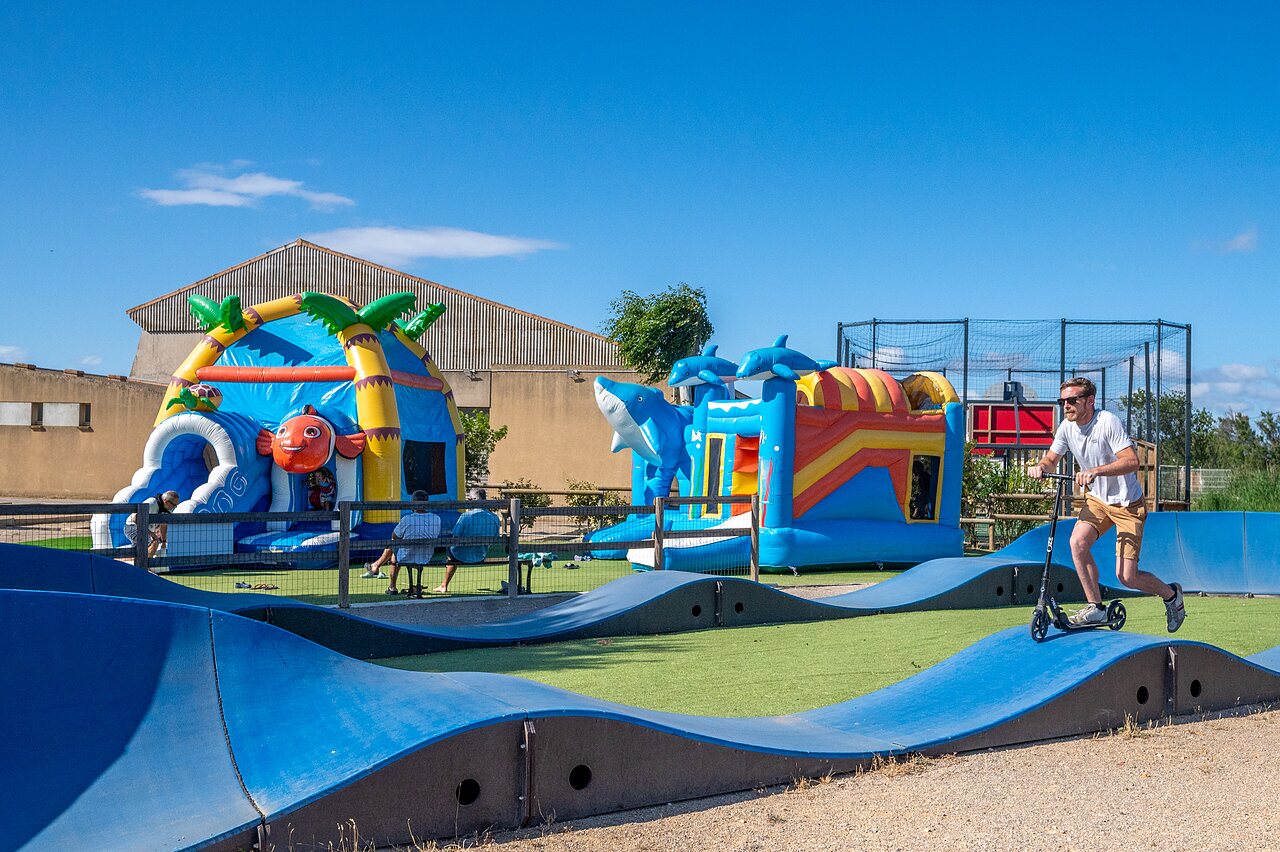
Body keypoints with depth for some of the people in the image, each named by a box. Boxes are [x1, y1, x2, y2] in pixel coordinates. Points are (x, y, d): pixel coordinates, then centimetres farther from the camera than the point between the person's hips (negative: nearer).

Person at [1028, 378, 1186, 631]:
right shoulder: (1067, 427, -4)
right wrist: (1041, 467, -20)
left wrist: (1095, 471, -43)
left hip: (1128, 504, -6)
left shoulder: (1108, 422, -23)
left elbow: (1132, 461, -29)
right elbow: (1051, 458, 5)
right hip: (1097, 499, 6)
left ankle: (1170, 594, 24)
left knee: (1126, 577, -7)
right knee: (1077, 541, -21)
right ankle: (1095, 608, -6)